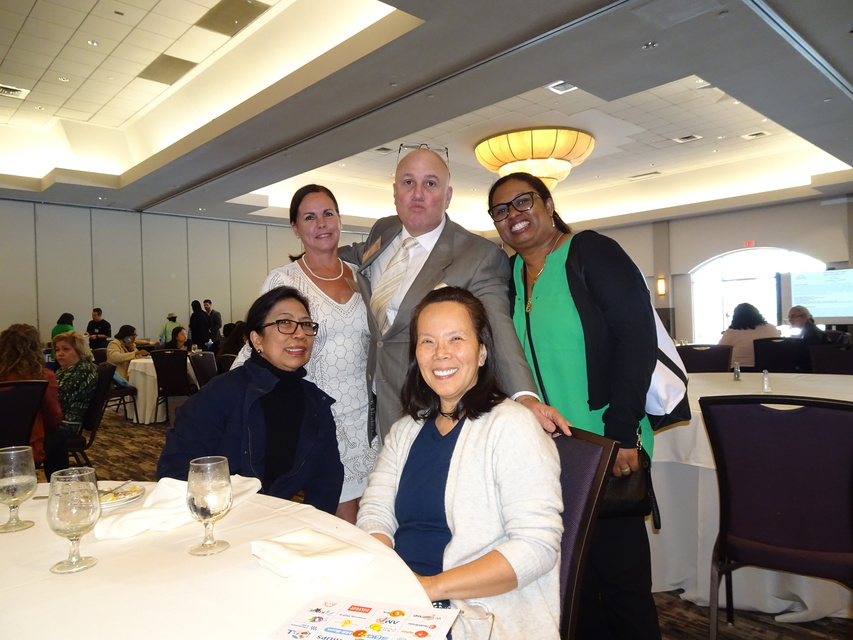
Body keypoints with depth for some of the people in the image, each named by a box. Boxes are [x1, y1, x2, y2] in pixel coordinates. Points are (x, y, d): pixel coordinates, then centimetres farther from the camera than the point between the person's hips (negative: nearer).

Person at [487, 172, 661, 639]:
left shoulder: (590, 251, -7)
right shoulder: (507, 275, 9)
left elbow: (637, 334, -13)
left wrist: (622, 429, -19)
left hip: (608, 446, -5)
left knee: (620, 570, 5)